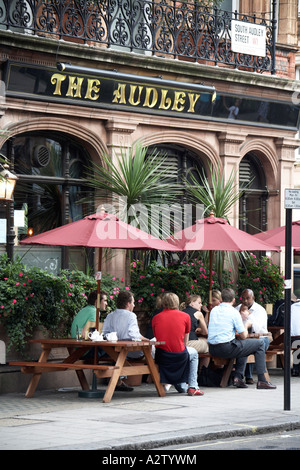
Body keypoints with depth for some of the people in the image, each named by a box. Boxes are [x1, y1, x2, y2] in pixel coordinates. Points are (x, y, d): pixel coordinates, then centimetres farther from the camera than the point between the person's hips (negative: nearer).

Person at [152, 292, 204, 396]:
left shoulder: (156, 318, 6)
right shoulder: (185, 316, 3)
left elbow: (157, 337, 14)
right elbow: (185, 341, 10)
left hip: (161, 356, 2)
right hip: (179, 356, -2)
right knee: (193, 353, 32)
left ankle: (181, 386, 36)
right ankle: (192, 387, 24)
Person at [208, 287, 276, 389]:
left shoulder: (214, 310, 12)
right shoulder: (234, 312, -6)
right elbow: (243, 336, -3)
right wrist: (245, 328, 18)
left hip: (213, 350, 7)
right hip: (227, 348, -7)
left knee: (242, 346, 34)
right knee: (259, 343, 8)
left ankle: (238, 377, 19)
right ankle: (262, 380, 5)